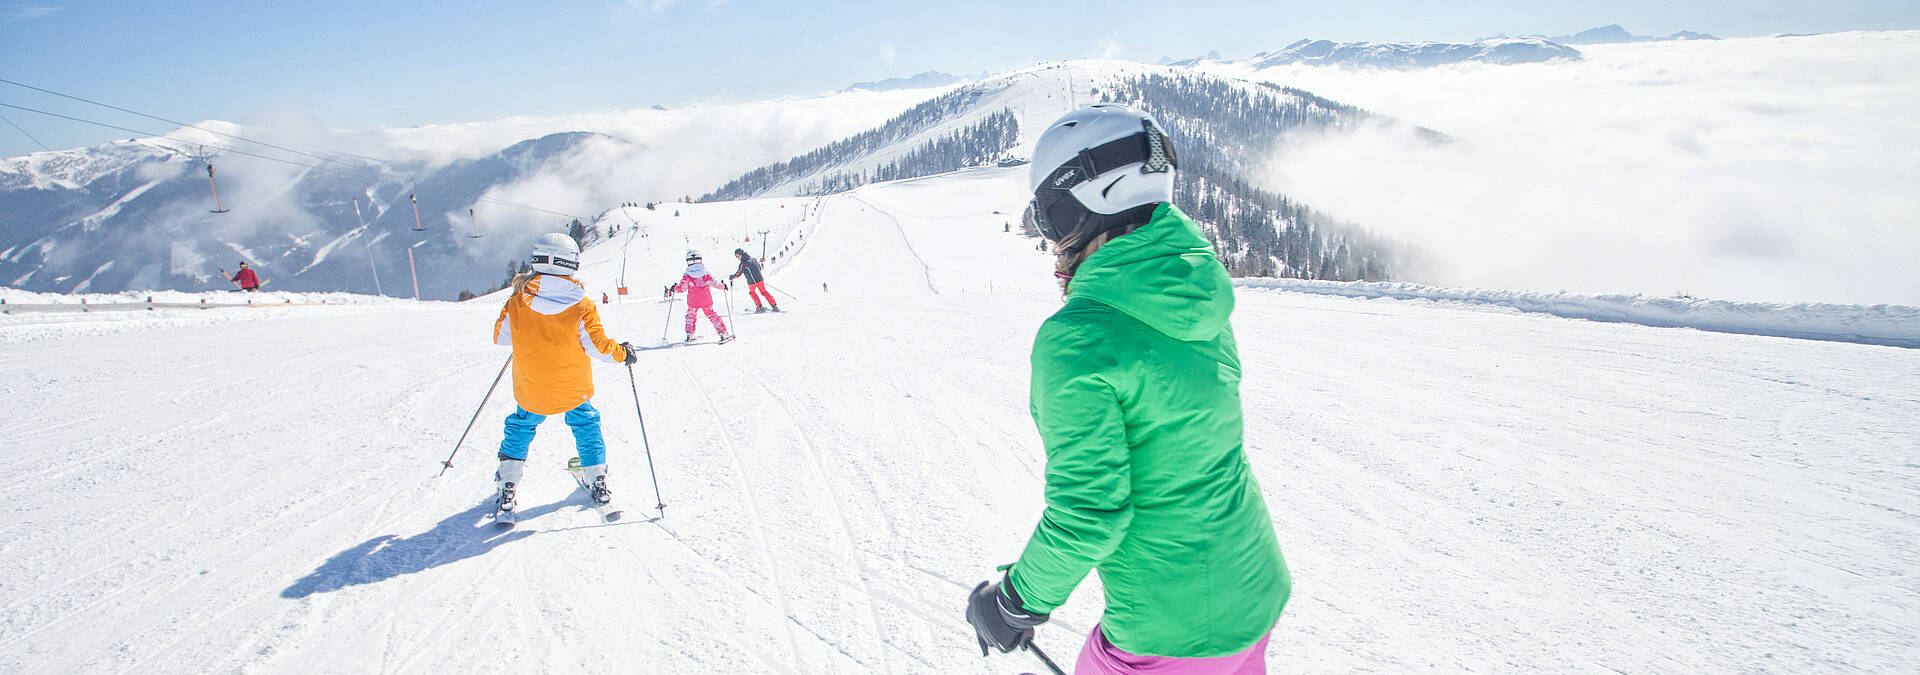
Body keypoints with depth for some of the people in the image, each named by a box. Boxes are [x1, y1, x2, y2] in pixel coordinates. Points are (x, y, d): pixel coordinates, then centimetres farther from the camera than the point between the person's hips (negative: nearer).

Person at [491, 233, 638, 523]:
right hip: (573, 387, -1)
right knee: (586, 426, 22)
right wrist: (623, 353, 7)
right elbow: (597, 345, -11)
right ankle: (598, 484, 22)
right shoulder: (581, 304, -15)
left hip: (531, 389, 1)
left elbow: (500, 337, 1)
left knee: (520, 428, 22)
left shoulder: (518, 302, -11)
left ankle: (506, 489, 15)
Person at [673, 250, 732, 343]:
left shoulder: (687, 276, -8)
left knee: (690, 316, 22)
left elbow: (682, 288, -4)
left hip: (693, 302, -1)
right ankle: (723, 334, 5)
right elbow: (715, 283, 3)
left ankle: (689, 336, 22)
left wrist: (675, 288, 16)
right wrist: (723, 286, 23)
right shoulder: (706, 273, -5)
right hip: (706, 301, 1)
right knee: (713, 316, 11)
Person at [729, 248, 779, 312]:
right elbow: (760, 268, 20)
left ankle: (759, 307, 21)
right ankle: (775, 306, 12)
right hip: (760, 279, 5)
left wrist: (730, 277, 10)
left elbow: (738, 274, -7)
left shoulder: (743, 264, -11)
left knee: (752, 292, 22)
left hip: (752, 282, -5)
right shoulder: (754, 259, 7)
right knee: (764, 292, 17)